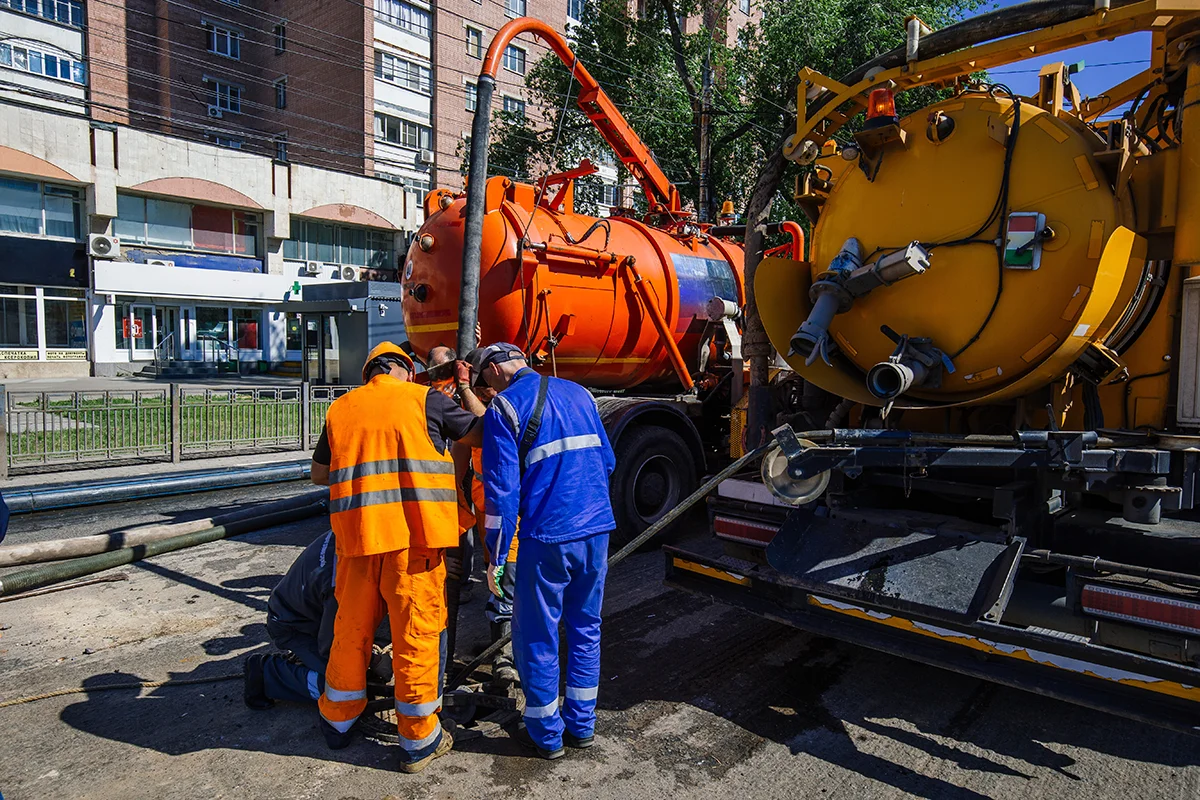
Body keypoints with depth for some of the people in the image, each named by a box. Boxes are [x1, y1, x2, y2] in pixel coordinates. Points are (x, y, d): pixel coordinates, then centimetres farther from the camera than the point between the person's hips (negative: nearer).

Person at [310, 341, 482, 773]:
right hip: (414, 535, -4)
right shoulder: (425, 399, 1)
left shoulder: (340, 408, 13)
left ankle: (338, 721, 38)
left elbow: (318, 473, 24)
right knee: (417, 634, 6)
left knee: (351, 629, 19)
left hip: (357, 536, 4)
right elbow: (481, 435, 9)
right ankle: (418, 740, 18)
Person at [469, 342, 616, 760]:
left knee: (536, 636, 11)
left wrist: (497, 558, -5)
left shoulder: (503, 408, -6)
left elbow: (502, 489, -11)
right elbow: (607, 462, 16)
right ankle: (581, 725, 31)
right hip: (598, 528, 6)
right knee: (585, 628, 18)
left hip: (547, 537, -6)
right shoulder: (579, 394, 12)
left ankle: (546, 734, 24)